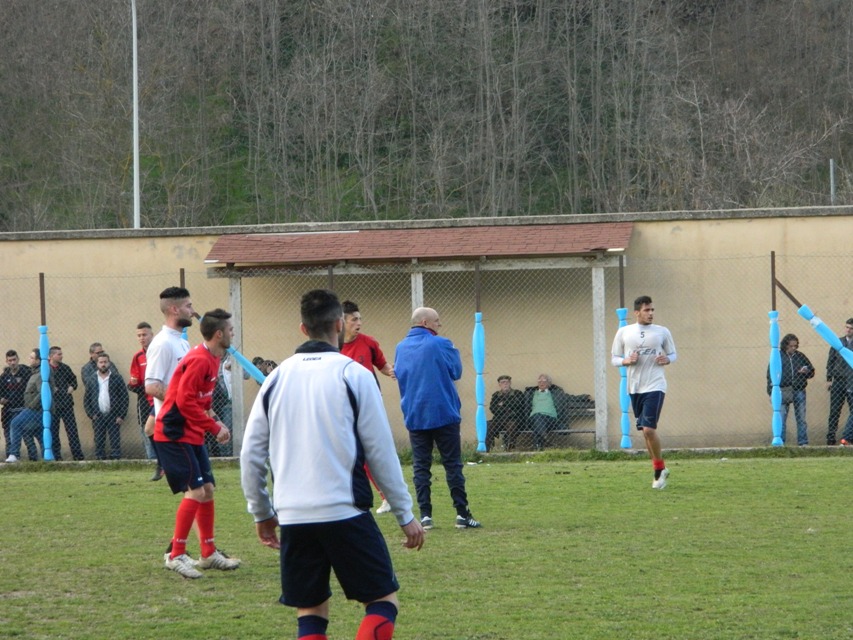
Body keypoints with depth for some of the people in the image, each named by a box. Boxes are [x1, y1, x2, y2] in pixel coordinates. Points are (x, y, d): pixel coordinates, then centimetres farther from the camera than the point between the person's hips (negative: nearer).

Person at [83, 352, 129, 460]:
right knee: (99, 442, 2)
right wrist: (91, 414, -2)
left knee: (115, 442, -4)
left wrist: (121, 416, -7)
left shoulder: (117, 378, 2)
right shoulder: (92, 380, 8)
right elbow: (86, 399, 10)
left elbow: (125, 398, 0)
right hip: (98, 417, 2)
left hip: (113, 416, -2)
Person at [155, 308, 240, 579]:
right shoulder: (199, 360, -20)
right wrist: (215, 427, -18)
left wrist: (213, 422, 4)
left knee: (207, 490, 12)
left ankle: (209, 554, 21)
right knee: (196, 491, -14)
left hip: (192, 435, 10)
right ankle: (175, 555, -8)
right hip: (174, 433, -10)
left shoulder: (211, 359, 11)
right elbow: (185, 401, -23)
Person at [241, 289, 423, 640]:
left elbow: (250, 453, 11)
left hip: (293, 518, 4)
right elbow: (381, 452, -3)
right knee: (383, 603, 5)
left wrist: (261, 513, 23)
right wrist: (405, 515, 5)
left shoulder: (277, 378, 8)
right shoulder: (353, 375, -4)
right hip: (345, 512, -4)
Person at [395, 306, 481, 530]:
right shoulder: (440, 345, -9)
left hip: (414, 416, 4)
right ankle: (462, 514, -1)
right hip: (443, 414, -4)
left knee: (421, 466, 5)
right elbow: (456, 371, -2)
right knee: (452, 465, 1)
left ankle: (425, 515, -2)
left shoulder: (401, 348, 7)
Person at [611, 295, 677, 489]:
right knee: (645, 431, 9)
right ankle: (660, 469, 25)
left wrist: (667, 360, -11)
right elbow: (614, 359, 9)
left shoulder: (662, 332, 2)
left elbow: (673, 354, 12)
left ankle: (659, 469, 2)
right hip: (634, 387, 3)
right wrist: (626, 361, -13)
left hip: (655, 387, -3)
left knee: (649, 429, -16)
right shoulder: (623, 332, 4)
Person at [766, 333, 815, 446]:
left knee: (801, 418, 4)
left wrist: (806, 372, -6)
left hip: (799, 391, 2)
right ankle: (780, 442, 4)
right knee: (781, 419, -1)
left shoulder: (800, 356, 11)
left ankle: (803, 442, 8)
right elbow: (770, 375, 2)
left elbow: (812, 372, 18)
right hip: (783, 392, -2)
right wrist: (771, 392, -5)